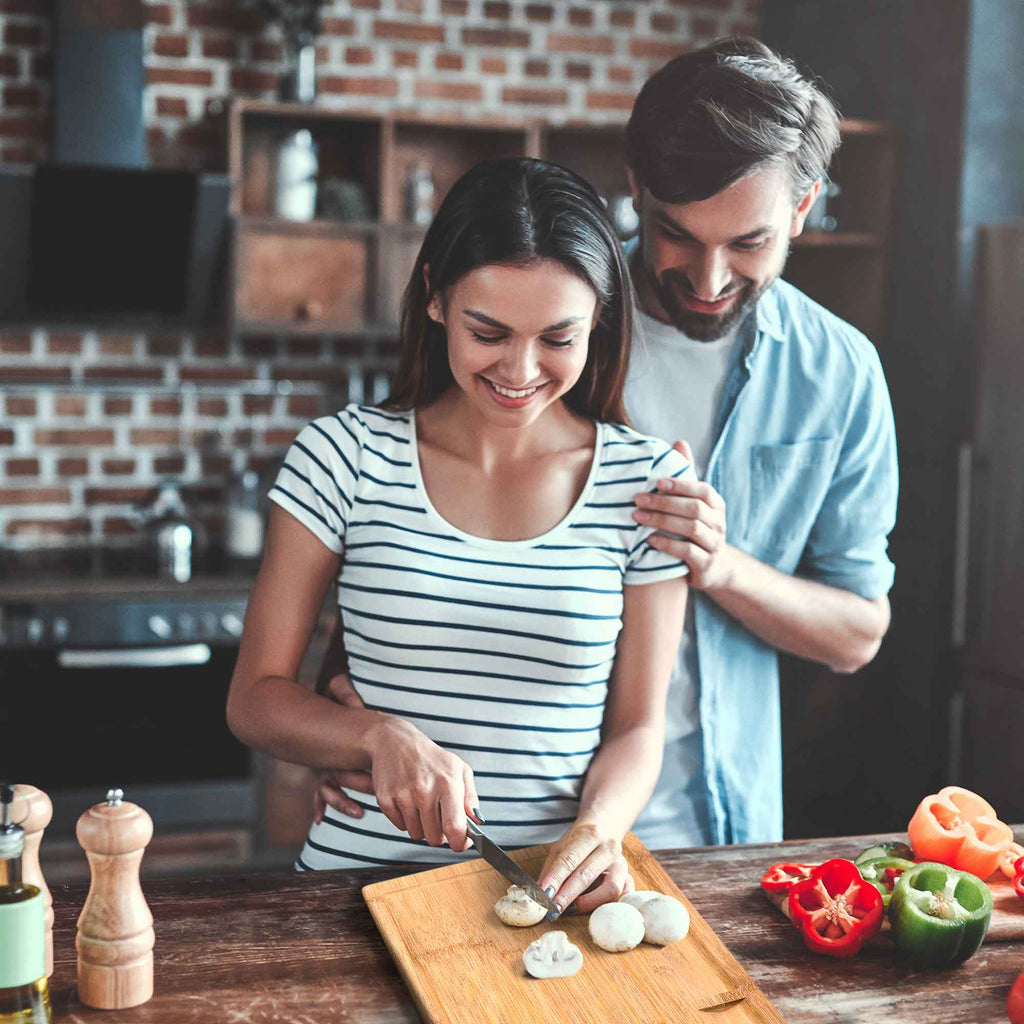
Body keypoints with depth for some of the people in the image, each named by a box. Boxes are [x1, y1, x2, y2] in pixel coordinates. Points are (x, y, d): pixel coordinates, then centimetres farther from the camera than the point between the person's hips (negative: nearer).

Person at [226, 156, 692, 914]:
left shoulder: (648, 481, 1)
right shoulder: (345, 457, -1)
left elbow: (636, 728, 6)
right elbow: (255, 698, 2)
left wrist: (601, 826, -14)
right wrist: (381, 735, -16)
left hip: (558, 887, 1)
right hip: (362, 874, 0)